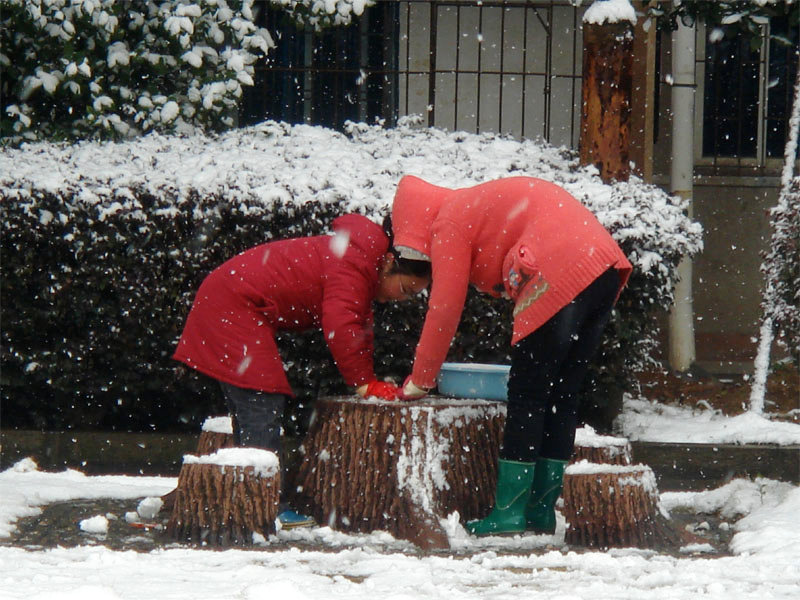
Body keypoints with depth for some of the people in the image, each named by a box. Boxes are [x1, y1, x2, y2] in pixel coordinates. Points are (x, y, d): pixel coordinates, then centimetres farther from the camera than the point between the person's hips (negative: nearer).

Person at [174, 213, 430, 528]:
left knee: (250, 412, 14)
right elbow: (340, 326, -29)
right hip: (233, 309, -11)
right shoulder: (353, 265, -21)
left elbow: (358, 327, 16)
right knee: (263, 406, -13)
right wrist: (363, 383, -23)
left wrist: (369, 382, 5)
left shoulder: (359, 259, 13)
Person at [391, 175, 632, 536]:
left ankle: (509, 510, -3)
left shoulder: (449, 223, 6)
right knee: (560, 396, 12)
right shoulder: (481, 205, 32)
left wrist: (419, 381, 12)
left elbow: (444, 310, 3)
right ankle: (542, 509, 15)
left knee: (526, 396, -3)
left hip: (560, 278, -9)